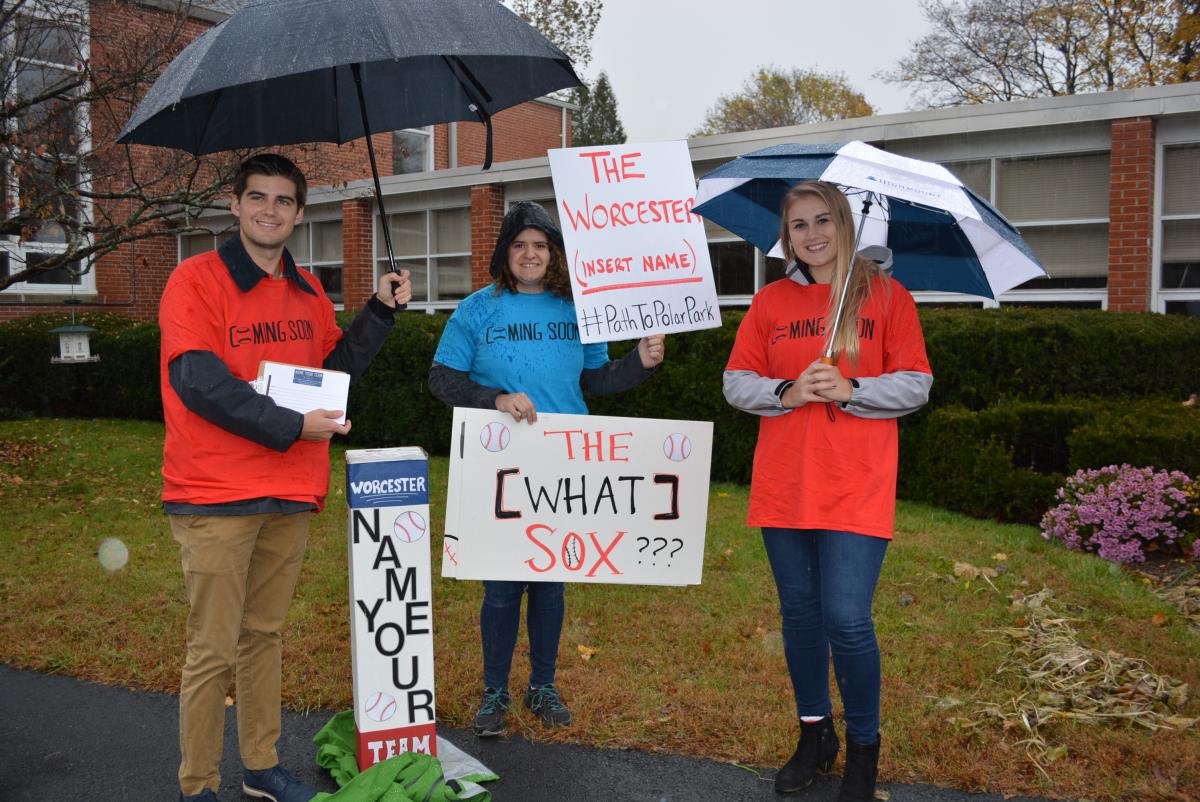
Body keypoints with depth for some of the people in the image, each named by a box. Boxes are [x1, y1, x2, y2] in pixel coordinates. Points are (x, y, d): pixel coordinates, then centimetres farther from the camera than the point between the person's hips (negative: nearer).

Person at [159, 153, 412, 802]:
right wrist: (291, 426, -17)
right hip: (215, 498, -6)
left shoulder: (306, 291, 13)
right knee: (213, 649, 0)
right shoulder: (197, 279, -7)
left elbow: (336, 364, 16)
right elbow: (198, 382, -16)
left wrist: (380, 311, 5)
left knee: (263, 633, 17)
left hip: (291, 491, 6)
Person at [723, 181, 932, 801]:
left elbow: (915, 384, -1)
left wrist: (850, 390, -16)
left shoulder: (886, 295, 3)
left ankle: (864, 747, 16)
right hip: (782, 486, 3)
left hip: (857, 488, -3)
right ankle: (815, 734, 32)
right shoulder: (771, 302, 9)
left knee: (846, 618, -8)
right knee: (799, 611, 12)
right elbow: (736, 383, 6)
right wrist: (787, 393, -12)